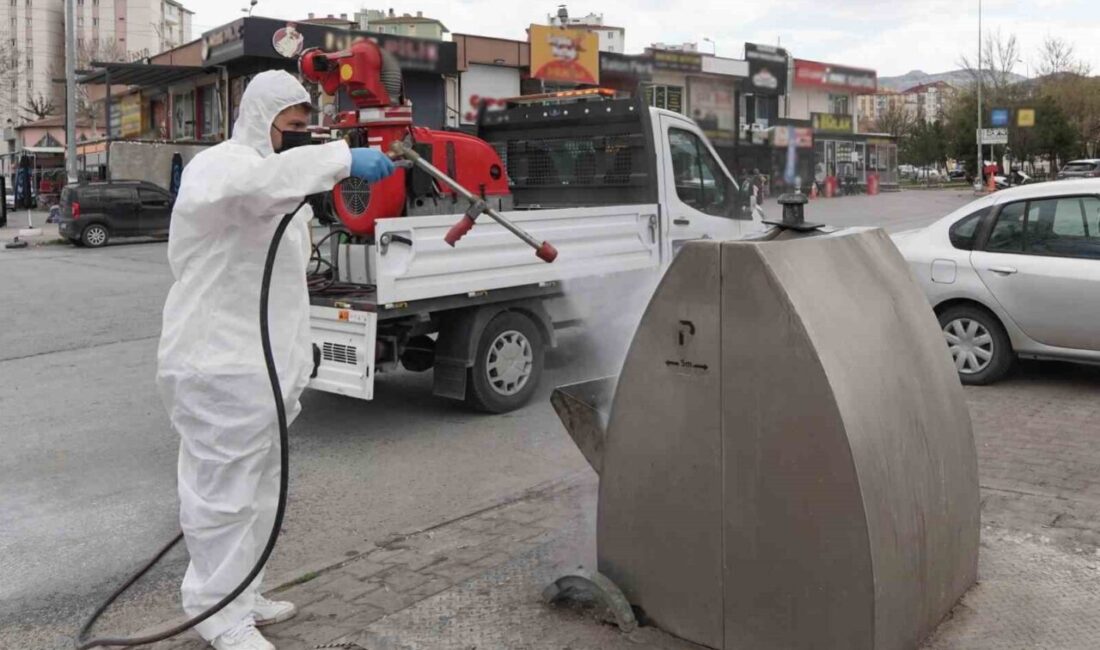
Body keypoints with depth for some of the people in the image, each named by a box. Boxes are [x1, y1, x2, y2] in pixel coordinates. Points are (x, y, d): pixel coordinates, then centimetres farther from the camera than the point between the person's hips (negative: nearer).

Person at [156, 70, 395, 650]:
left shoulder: (278, 179, 20)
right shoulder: (219, 166, -12)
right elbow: (259, 182, -40)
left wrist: (297, 348, 23)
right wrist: (343, 159, -45)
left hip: (264, 363, 10)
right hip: (220, 366, -10)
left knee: (259, 487, 18)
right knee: (225, 489, -1)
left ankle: (239, 594, 32)